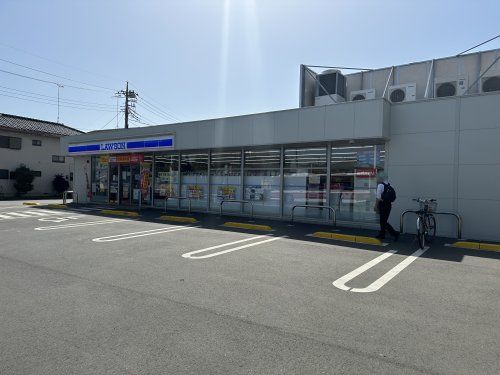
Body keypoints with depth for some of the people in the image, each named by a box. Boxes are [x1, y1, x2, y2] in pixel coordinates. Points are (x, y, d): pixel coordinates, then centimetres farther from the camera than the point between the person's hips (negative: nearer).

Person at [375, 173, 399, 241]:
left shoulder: (380, 185, -13)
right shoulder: (388, 185, 10)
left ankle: (395, 233, -8)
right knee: (383, 221, 17)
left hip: (383, 205, -8)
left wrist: (376, 206, -10)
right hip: (389, 204, 8)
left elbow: (378, 198, -17)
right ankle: (382, 235, 26)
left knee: (383, 222, -2)